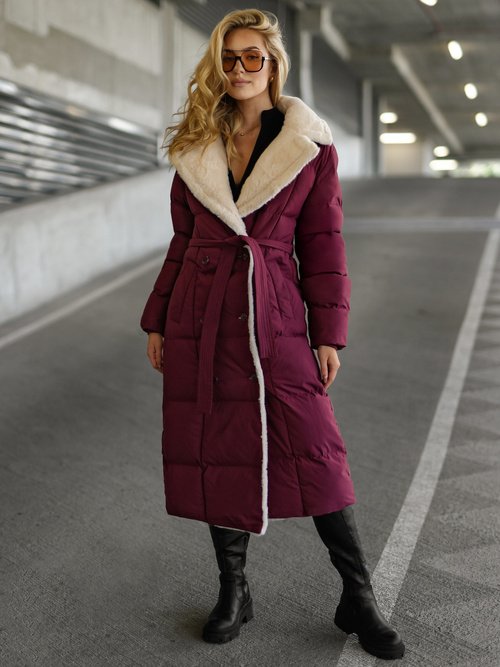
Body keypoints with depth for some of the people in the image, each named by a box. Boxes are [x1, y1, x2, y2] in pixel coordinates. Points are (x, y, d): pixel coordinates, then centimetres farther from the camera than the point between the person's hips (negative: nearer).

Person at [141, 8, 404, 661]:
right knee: (214, 453, 7)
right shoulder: (195, 148, 9)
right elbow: (183, 241, 14)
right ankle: (234, 590, 25)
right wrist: (158, 320, 11)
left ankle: (359, 599, 12)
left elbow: (323, 244, 1)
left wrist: (329, 333, -4)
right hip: (200, 318, 3)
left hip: (275, 319, -3)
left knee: (315, 455, -4)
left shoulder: (311, 144, 1)